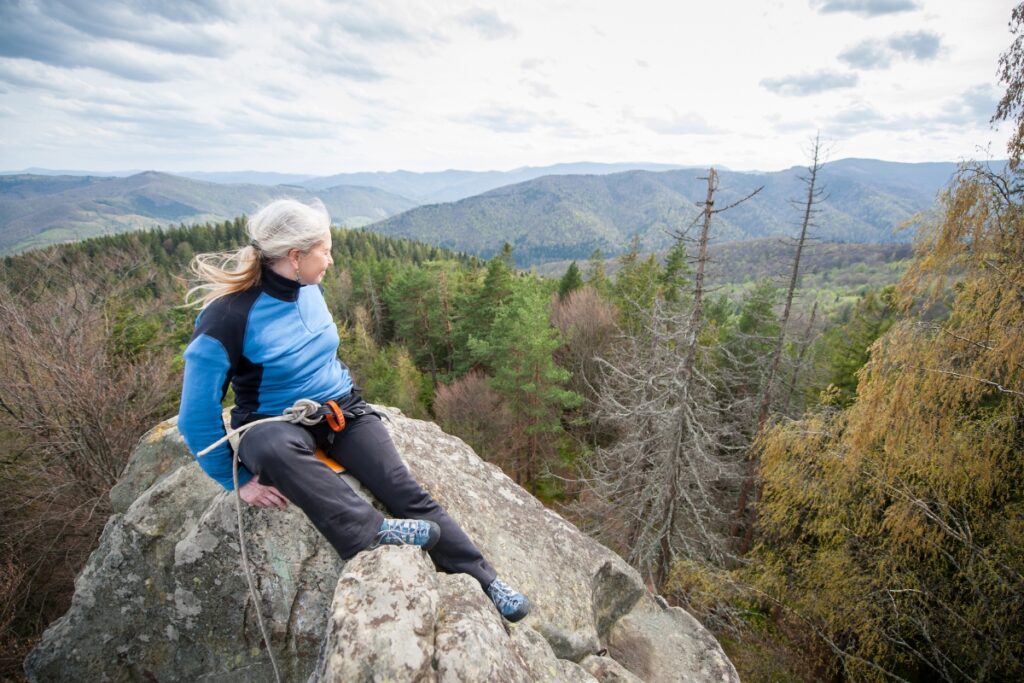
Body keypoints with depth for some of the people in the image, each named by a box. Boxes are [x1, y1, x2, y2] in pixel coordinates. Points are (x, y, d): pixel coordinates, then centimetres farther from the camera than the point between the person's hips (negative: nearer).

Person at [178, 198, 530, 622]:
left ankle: (485, 581, -10)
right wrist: (239, 481, -12)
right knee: (273, 448, -41)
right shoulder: (227, 317, -19)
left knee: (403, 489, -15)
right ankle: (372, 533, -36)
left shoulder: (309, 288, -1)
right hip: (277, 424, -3)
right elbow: (196, 417, -13)